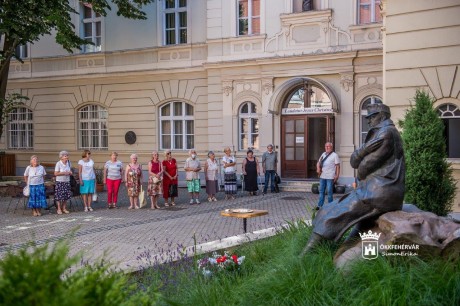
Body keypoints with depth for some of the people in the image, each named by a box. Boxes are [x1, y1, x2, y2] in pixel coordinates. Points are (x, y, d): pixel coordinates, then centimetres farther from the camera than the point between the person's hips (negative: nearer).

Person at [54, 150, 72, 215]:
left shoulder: (68, 163, 4)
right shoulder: (58, 164, -13)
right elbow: (56, 173, -14)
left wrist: (70, 173, -5)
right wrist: (64, 173, -21)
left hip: (67, 181, 5)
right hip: (60, 182, -5)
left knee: (66, 195, 7)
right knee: (59, 195, -2)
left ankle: (64, 208, 20)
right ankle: (59, 209, 10)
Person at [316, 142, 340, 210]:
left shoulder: (335, 155, -3)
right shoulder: (323, 154, 16)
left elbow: (338, 166, -6)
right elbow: (318, 162, 21)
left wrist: (337, 176, -12)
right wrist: (318, 168, 0)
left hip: (330, 176, -6)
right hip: (322, 176, 6)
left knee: (329, 191, -1)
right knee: (321, 191, 8)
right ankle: (320, 205, 12)